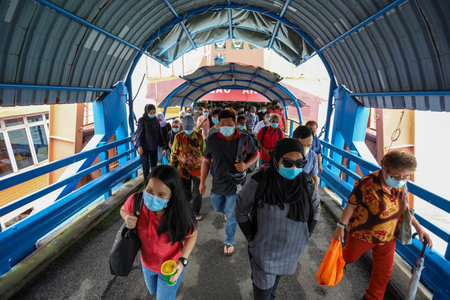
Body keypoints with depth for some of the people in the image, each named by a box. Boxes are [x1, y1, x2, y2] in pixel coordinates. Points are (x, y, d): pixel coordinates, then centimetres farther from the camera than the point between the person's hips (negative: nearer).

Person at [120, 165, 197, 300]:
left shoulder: (180, 215, -35)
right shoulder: (136, 201, -28)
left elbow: (192, 235, -15)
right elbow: (123, 210, -4)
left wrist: (182, 261, -26)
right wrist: (128, 218, -26)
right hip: (147, 263, 4)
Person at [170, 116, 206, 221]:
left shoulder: (199, 136, -6)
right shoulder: (179, 137, -6)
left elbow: (204, 152, 5)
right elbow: (174, 153, 3)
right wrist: (171, 167, 5)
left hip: (197, 168, 0)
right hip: (183, 169, 0)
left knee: (197, 193, 5)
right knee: (186, 193, 11)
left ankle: (196, 211, 28)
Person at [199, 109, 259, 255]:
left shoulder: (245, 139, -13)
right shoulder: (212, 140, -9)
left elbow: (255, 154, 3)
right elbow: (206, 161, 2)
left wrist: (246, 165, -18)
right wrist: (202, 182, 4)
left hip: (235, 185, -2)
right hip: (217, 183, 3)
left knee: (232, 216, 9)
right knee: (218, 208, 25)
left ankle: (229, 242, 35)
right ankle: (229, 211, 61)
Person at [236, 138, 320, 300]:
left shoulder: (307, 183, -17)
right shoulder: (258, 182, -27)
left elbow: (315, 209, 2)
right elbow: (241, 209, -12)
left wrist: (305, 236, 2)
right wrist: (251, 238, -9)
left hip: (292, 249, 4)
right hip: (264, 248, -3)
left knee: (277, 274, 29)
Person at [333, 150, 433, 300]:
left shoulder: (401, 185, -13)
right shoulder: (366, 184, -31)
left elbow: (404, 207, 6)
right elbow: (350, 206, -19)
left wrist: (418, 227, -2)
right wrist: (341, 227, -10)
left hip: (388, 238, 5)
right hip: (362, 235, -4)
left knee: (384, 271, 17)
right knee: (350, 256, 23)